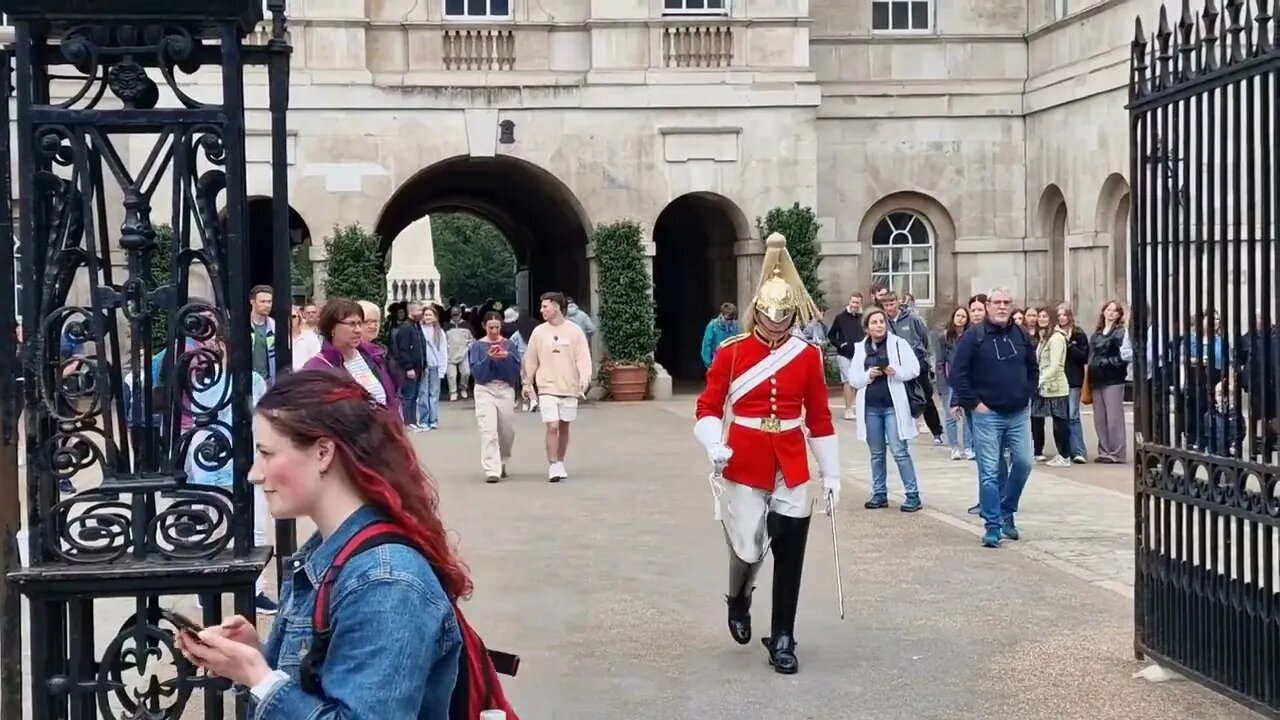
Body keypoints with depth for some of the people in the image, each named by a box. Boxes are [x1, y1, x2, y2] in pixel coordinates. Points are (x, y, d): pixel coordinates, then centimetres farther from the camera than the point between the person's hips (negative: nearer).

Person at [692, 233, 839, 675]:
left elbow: (820, 418, 6)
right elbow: (708, 408, 0)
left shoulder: (808, 356, 2)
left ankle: (782, 640, 12)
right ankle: (738, 601, 35)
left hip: (791, 468, 2)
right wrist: (714, 447, -18)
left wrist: (831, 475, 5)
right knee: (748, 549, 0)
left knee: (789, 553, 0)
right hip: (744, 465, -2)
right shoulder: (732, 352, -3)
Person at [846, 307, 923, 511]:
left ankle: (913, 495, -1)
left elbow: (914, 369, -5)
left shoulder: (898, 343, -1)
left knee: (899, 451, -6)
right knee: (876, 454, 11)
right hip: (870, 407, 4)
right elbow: (853, 379, 6)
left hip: (893, 405, -4)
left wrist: (896, 372, -22)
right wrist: (868, 375, -12)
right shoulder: (861, 348, 7)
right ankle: (879, 494, 20)